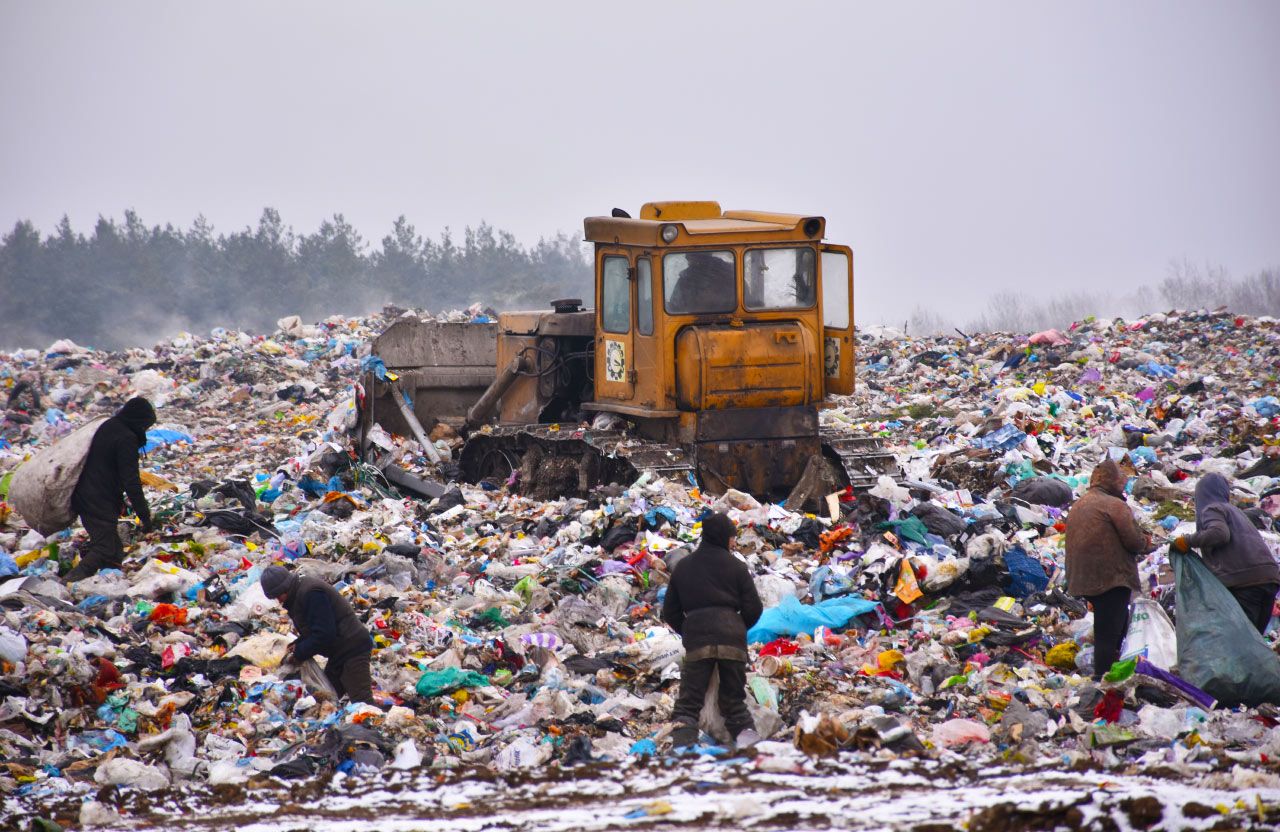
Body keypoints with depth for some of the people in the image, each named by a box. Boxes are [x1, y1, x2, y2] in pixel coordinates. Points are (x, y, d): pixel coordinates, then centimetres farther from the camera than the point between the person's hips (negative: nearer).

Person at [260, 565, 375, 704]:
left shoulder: (312, 593, -21)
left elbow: (324, 634, -25)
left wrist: (299, 652, -13)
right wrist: (298, 645, 5)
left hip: (352, 649, -11)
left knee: (361, 700, -16)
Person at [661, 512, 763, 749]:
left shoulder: (683, 567, 14)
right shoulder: (736, 566, 6)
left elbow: (670, 612, 18)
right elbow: (753, 608, 4)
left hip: (696, 640, 0)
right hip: (732, 638, 0)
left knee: (688, 702, 0)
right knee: (734, 700, 11)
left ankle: (682, 743, -20)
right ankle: (745, 732, -8)